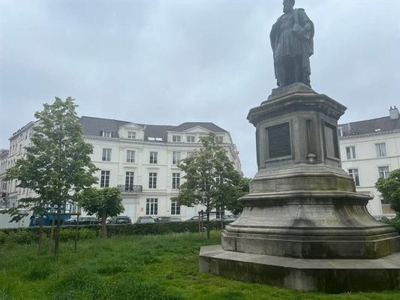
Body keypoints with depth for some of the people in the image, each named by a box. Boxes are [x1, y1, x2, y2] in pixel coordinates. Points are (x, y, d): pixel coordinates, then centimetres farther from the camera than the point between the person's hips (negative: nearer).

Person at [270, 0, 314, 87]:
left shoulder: (298, 12, 22)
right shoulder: (280, 19, 33)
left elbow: (308, 24, 6)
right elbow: (272, 35, 23)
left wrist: (301, 32, -13)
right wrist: (276, 26, 3)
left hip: (296, 40, -3)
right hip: (283, 43, 4)